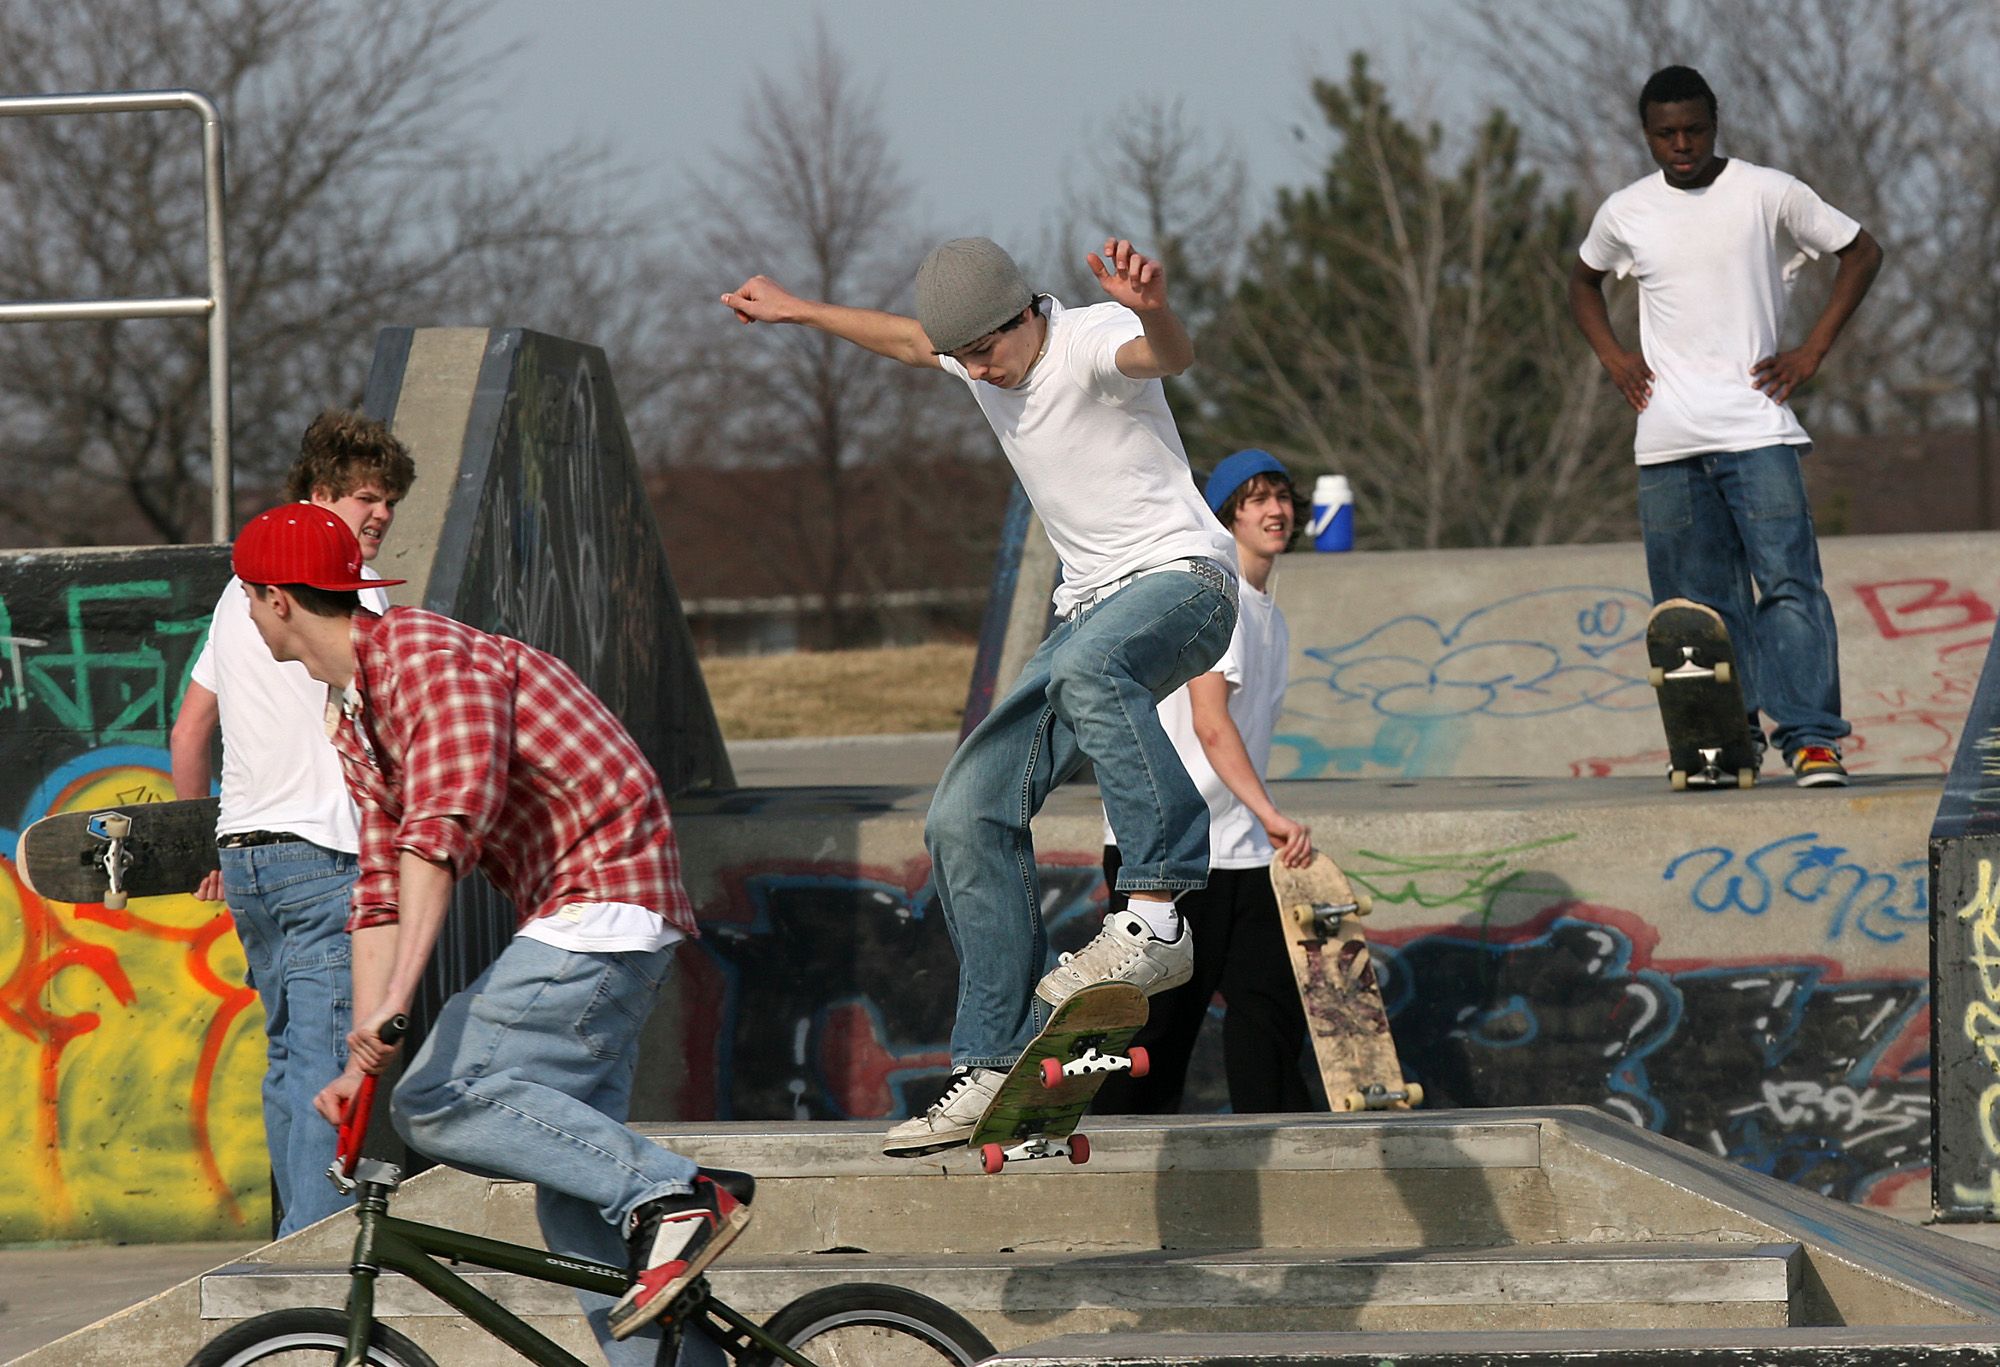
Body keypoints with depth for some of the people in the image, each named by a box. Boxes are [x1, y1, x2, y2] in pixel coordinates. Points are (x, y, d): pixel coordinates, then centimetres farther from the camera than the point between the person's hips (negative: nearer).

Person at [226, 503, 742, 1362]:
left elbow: (444, 827, -29)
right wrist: (362, 1061, 8)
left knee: (441, 1102, -20)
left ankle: (675, 1197, -21)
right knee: (573, 1200, 7)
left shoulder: (427, 657, -16)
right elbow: (383, 891, 17)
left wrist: (397, 1000, -37)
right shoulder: (349, 716, 17)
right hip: (572, 921, 10)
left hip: (601, 901, -10)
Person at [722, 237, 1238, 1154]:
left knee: (1087, 666, -43)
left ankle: (1157, 913, -48)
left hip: (1182, 574, -9)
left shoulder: (1089, 342, -16)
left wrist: (1152, 313, -63)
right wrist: (797, 312, 44)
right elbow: (907, 340, 33)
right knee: (967, 817, 0)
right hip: (1092, 606, 9)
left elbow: (1168, 357, -40)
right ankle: (995, 1067, 4)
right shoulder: (975, 356, 9)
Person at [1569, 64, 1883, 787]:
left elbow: (1862, 252, 8)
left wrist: (1812, 350, 1)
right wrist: (1613, 356, 12)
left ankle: (1810, 736, -16)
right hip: (1667, 441, 3)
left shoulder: (1769, 194, -1)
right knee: (1694, 599, 4)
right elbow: (1584, 280, 28)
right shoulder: (1625, 213, 8)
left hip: (1755, 427, -3)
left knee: (1787, 582, -14)